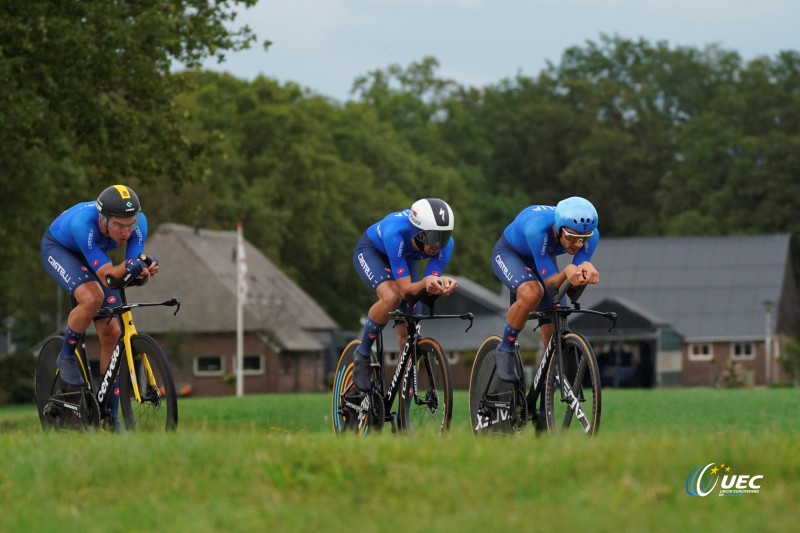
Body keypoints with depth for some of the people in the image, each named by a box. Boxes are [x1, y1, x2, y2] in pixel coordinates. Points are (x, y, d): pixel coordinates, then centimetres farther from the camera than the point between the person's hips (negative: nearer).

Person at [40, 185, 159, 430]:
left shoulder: (138, 222, -30)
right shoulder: (83, 223, -42)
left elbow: (136, 263, -33)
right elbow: (106, 274, -43)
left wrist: (144, 267, -56)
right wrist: (127, 267, -64)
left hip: (93, 254, 5)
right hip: (58, 249, -5)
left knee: (111, 332, -5)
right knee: (92, 297, -35)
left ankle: (112, 418, 2)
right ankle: (66, 357, -8)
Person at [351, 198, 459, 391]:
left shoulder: (445, 243, -32)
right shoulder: (395, 232, -44)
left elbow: (427, 288, -29)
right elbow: (405, 289, -42)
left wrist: (442, 284, -52)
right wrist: (425, 282, -63)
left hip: (404, 258, 4)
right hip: (371, 251, -4)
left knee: (408, 331, -3)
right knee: (391, 297, -35)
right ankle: (362, 356, -12)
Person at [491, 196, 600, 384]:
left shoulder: (591, 235, -30)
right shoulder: (538, 228, -43)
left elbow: (574, 286, -30)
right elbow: (551, 283, -39)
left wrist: (586, 269, -53)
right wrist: (567, 272, -61)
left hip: (543, 258, 5)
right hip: (509, 253, -5)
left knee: (553, 330, -8)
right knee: (532, 293, -36)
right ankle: (505, 351, -14)